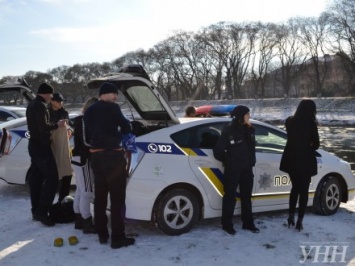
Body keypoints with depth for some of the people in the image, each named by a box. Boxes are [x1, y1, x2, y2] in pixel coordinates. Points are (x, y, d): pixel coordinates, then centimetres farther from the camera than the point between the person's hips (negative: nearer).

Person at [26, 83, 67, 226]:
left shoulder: (31, 105, 17)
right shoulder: (41, 106, -15)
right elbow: (43, 127, -24)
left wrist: (54, 125, 15)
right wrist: (57, 125, -9)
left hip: (34, 145, 11)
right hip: (41, 147, -11)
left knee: (35, 179, 12)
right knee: (52, 178, -11)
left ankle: (36, 210, 17)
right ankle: (42, 211, -13)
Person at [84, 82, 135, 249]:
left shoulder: (89, 111, 14)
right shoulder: (112, 107, -8)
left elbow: (87, 137, 18)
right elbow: (126, 127, -3)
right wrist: (119, 135, 16)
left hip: (96, 156, 7)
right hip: (112, 156, -7)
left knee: (100, 196, 15)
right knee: (117, 197, -1)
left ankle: (102, 235, 22)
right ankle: (117, 238, 1)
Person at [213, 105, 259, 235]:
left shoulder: (250, 130, 5)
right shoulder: (228, 130, -13)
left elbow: (252, 147, 12)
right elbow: (217, 150, -10)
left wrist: (251, 161, 0)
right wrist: (227, 161, 0)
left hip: (247, 168, 6)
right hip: (232, 169, -6)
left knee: (246, 196, 14)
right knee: (230, 196, 2)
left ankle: (248, 223, 25)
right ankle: (227, 224, 13)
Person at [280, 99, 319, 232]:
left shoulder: (289, 121, 0)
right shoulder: (310, 124, -15)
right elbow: (316, 144, -5)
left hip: (291, 159, 5)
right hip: (305, 161, -4)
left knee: (295, 188, 21)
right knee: (304, 191, 8)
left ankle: (291, 217, 22)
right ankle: (299, 222, 9)